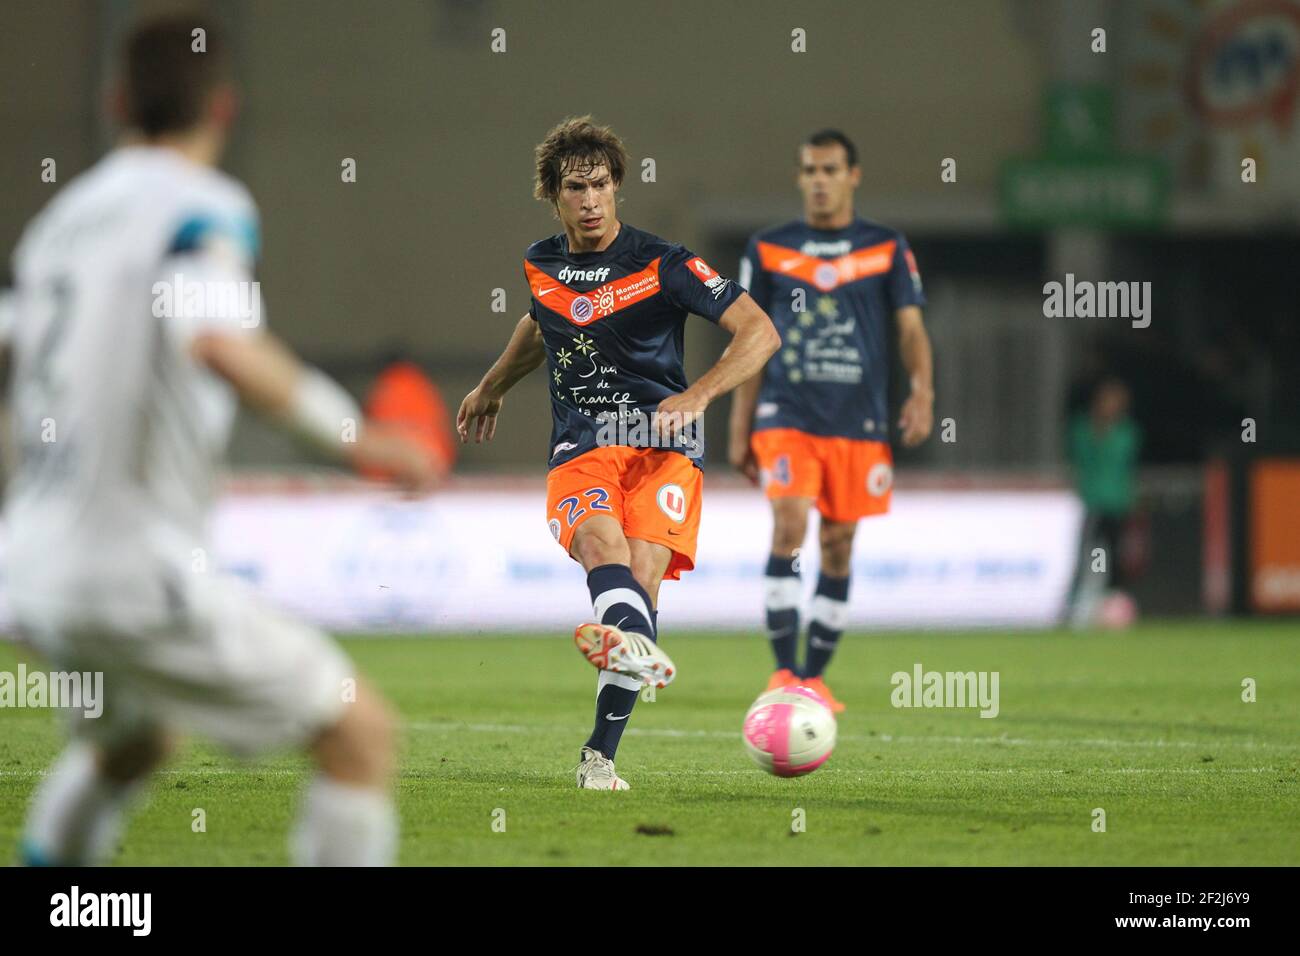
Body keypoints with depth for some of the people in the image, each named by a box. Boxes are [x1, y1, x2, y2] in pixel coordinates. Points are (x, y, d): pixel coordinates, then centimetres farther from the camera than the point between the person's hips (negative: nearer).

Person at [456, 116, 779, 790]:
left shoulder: (662, 265, -4)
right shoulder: (540, 266, 12)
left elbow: (759, 332, -9)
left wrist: (697, 395, -24)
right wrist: (492, 389, 48)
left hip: (660, 447, -2)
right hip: (579, 452, 2)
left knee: (642, 573, -23)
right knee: (603, 542, -32)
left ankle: (600, 756, -16)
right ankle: (634, 647, -67)